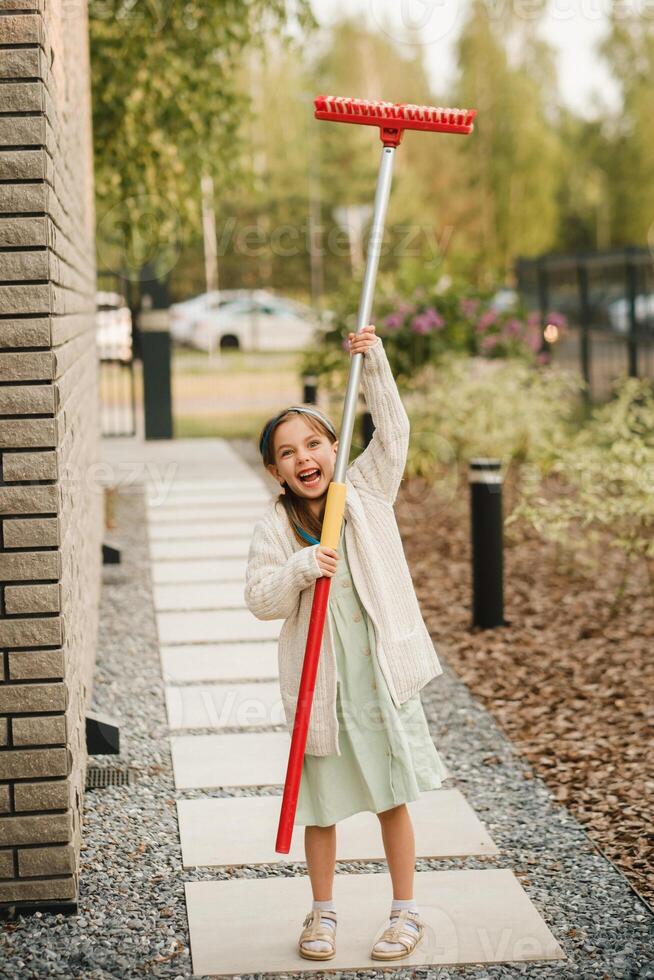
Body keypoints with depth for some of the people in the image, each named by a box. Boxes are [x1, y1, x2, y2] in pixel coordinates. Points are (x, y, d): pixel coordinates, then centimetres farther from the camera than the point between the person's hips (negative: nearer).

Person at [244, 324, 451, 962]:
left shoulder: (367, 492, 1)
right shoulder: (275, 526, -4)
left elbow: (393, 431, -4)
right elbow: (260, 601, -8)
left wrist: (373, 363, -12)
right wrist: (300, 569, -25)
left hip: (380, 671, 1)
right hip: (318, 680, 0)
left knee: (393, 796, 8)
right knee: (321, 803, 9)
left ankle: (405, 913, 21)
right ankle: (322, 914, 26)